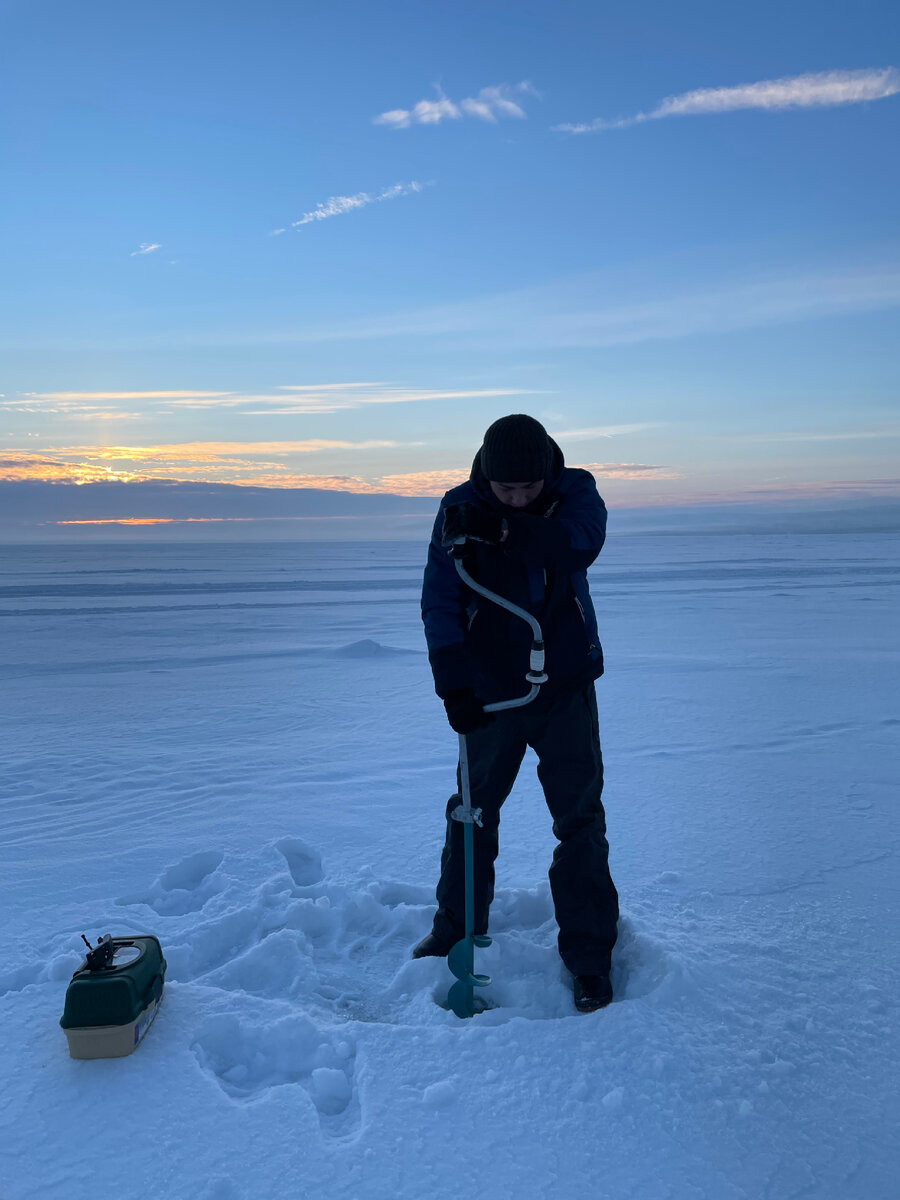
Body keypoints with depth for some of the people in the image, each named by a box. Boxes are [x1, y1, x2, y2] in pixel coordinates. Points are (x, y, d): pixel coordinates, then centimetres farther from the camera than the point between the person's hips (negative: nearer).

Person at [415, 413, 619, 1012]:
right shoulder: (461, 509, -8)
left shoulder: (576, 491, -6)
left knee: (581, 818, 1)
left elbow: (579, 545, -28)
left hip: (566, 687, 0)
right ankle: (457, 931, 34)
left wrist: (502, 530, -35)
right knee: (473, 811, 14)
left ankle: (589, 955, 17)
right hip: (492, 691, 1)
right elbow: (439, 600, -9)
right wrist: (453, 681, -17)